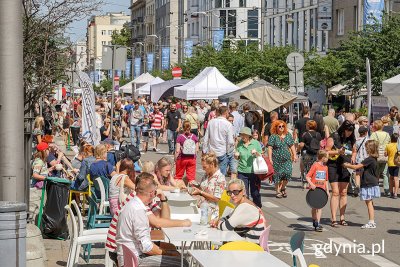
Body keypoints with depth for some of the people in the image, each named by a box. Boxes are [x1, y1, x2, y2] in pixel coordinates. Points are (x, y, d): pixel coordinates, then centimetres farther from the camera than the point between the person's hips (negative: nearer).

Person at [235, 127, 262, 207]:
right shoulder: (240, 144, 4)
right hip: (242, 172, 2)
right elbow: (237, 158, 14)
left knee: (255, 192, 5)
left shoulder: (256, 143, -2)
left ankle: (258, 207, 22)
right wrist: (236, 156, -9)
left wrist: (256, 153, -18)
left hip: (254, 171, -2)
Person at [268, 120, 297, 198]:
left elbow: (292, 146, 16)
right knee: (278, 175, 0)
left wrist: (294, 155, 8)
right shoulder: (273, 137, -2)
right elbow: (270, 148, -7)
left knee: (288, 173, -7)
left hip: (287, 159, 3)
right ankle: (278, 191, 13)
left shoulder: (288, 135, 12)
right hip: (277, 160, -3)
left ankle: (282, 187, 18)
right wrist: (270, 159, -14)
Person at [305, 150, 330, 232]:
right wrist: (311, 184, -24)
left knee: (320, 206, -4)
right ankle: (314, 221, 22)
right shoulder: (315, 165, -8)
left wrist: (327, 190, 15)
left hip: (322, 190, 4)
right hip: (314, 189, -4)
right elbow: (307, 176, -10)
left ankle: (317, 223, -5)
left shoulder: (325, 167, 10)